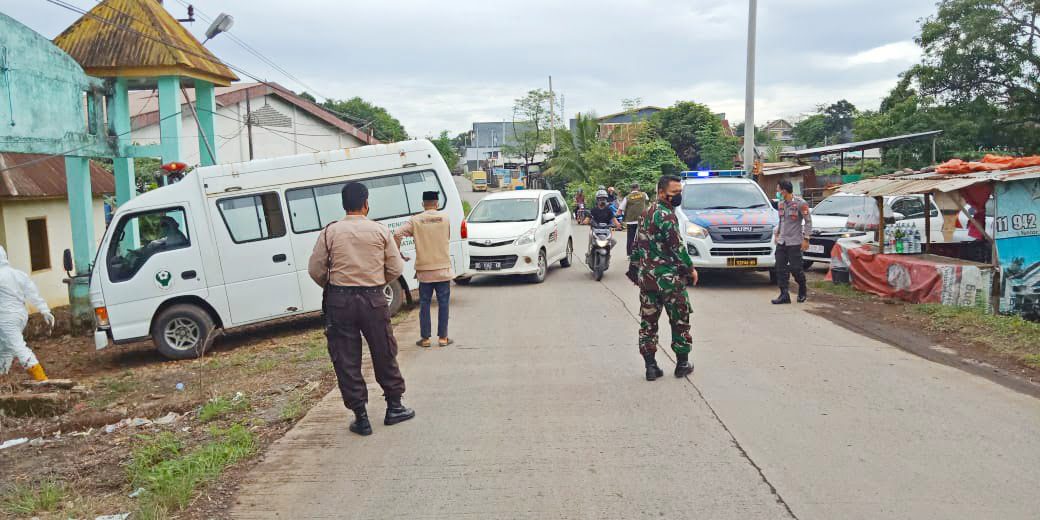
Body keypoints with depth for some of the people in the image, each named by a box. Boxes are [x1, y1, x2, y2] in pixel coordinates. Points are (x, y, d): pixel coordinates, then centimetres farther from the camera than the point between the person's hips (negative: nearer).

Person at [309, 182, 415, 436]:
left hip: (339, 301, 0)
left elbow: (315, 270, 0)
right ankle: (394, 408, 26)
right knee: (384, 355, 15)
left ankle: (361, 417, 12)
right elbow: (396, 269, 0)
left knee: (346, 360, 8)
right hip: (373, 299, 0)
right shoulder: (380, 231, -1)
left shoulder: (330, 232, -1)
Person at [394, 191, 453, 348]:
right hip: (443, 269, 0)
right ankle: (442, 337, 9)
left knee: (424, 304, 8)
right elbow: (448, 238, 8)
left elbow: (397, 234, -13)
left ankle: (425, 338, 11)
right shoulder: (445, 219, -1)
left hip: (424, 270, 0)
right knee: (443, 303, 7)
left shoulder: (416, 220, -4)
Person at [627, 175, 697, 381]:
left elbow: (637, 244, 17)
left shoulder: (647, 212, 12)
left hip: (646, 277, 8)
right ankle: (682, 364, 17)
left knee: (648, 322, 10)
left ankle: (650, 366, 11)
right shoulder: (666, 215, -16)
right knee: (680, 321, 8)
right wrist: (691, 269, -7)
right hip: (668, 278, -8)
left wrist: (634, 268, 24)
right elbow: (676, 247, -19)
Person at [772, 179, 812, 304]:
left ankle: (803, 291, 22)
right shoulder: (781, 204, 11)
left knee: (796, 268, -2)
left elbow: (808, 221, -7)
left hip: (794, 242, -6)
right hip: (781, 242, 6)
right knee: (781, 269, 0)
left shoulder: (800, 203, -9)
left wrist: (806, 239, -11)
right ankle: (784, 295, 4)